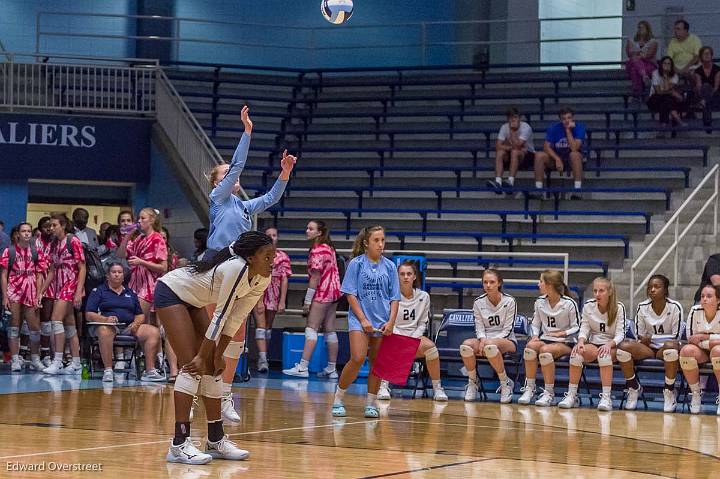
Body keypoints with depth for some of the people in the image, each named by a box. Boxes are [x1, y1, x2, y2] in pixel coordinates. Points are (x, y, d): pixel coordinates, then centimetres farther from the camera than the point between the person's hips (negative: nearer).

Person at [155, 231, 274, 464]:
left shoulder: (262, 280, -8)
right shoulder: (236, 268, -33)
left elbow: (236, 319, -4)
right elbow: (221, 315, -28)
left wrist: (218, 355, -6)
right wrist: (201, 356, -24)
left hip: (192, 301, 9)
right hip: (170, 293, -9)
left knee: (211, 368, 5)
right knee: (193, 367, -16)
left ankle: (215, 440, 11)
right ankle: (179, 444, -18)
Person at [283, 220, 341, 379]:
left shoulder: (317, 251, -14)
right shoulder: (329, 247, 14)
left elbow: (315, 277, -16)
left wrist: (307, 300, -14)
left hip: (322, 293, -9)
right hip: (334, 291, 9)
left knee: (311, 329, -10)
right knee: (329, 330, 11)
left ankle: (303, 367, -16)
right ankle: (332, 369, 12)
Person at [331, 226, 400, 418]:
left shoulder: (389, 266, 6)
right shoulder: (356, 264, -1)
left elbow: (395, 298, 8)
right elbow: (350, 294, -3)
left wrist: (391, 322, -5)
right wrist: (363, 320, -10)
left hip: (382, 322, 3)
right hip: (359, 318, -3)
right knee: (358, 358, -17)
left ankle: (371, 403, 15)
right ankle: (338, 399, -3)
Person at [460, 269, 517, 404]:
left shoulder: (509, 301, -6)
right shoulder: (478, 302, 4)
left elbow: (508, 329, -8)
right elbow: (479, 327, 5)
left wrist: (489, 341, -20)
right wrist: (482, 339, -19)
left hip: (506, 341, -4)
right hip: (485, 339, 4)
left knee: (490, 346, -41)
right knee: (466, 345, -30)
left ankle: (505, 383, -23)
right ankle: (472, 383, -11)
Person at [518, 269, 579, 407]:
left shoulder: (569, 304, -8)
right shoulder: (540, 302, 7)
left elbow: (576, 328, -4)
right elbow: (535, 324, 15)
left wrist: (563, 333, -21)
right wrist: (535, 336, -5)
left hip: (565, 343, -4)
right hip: (545, 339, 5)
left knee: (545, 350, -36)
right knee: (531, 346, -30)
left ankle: (549, 393, -25)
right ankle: (529, 388, -22)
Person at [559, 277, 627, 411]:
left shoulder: (619, 308, -8)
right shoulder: (588, 306, 1)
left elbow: (620, 334, -11)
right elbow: (584, 328, 1)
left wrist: (609, 344, -32)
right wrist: (581, 342, -21)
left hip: (612, 346, -3)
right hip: (593, 343, 3)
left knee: (604, 354, -38)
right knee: (577, 352, -29)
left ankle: (606, 398, -38)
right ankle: (571, 395, -22)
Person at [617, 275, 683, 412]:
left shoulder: (675, 307, -7)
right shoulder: (642, 307, 1)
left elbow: (676, 336, -9)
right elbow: (639, 337, 6)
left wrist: (651, 338, -11)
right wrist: (644, 340, -16)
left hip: (667, 349, -3)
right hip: (647, 349, 3)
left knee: (671, 345, -41)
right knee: (623, 346, -26)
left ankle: (669, 392, -23)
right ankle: (634, 388, -5)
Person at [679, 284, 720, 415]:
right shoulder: (695, 311, -8)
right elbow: (691, 339, -8)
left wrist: (704, 337, -20)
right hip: (700, 352, 2)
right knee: (686, 350, -30)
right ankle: (695, 394, -16)